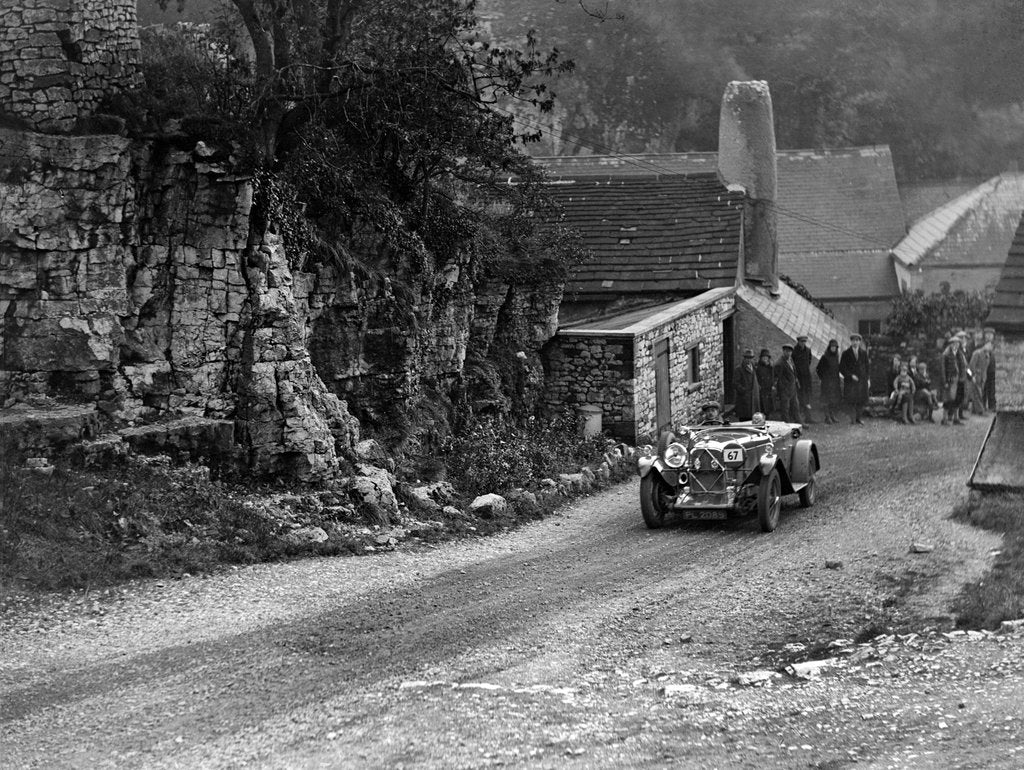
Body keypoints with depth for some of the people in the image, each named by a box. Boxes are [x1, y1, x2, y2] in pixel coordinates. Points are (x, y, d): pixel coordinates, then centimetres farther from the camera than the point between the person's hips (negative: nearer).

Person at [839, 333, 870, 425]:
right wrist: (851, 375, -13)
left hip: (862, 380, 2)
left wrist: (868, 379, 5)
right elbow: (841, 368, -1)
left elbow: (867, 366, 12)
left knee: (861, 401, 1)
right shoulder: (846, 353, 0)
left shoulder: (864, 353, 7)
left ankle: (858, 418, 14)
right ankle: (853, 420, -5)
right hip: (850, 381, -2)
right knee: (851, 401, -9)